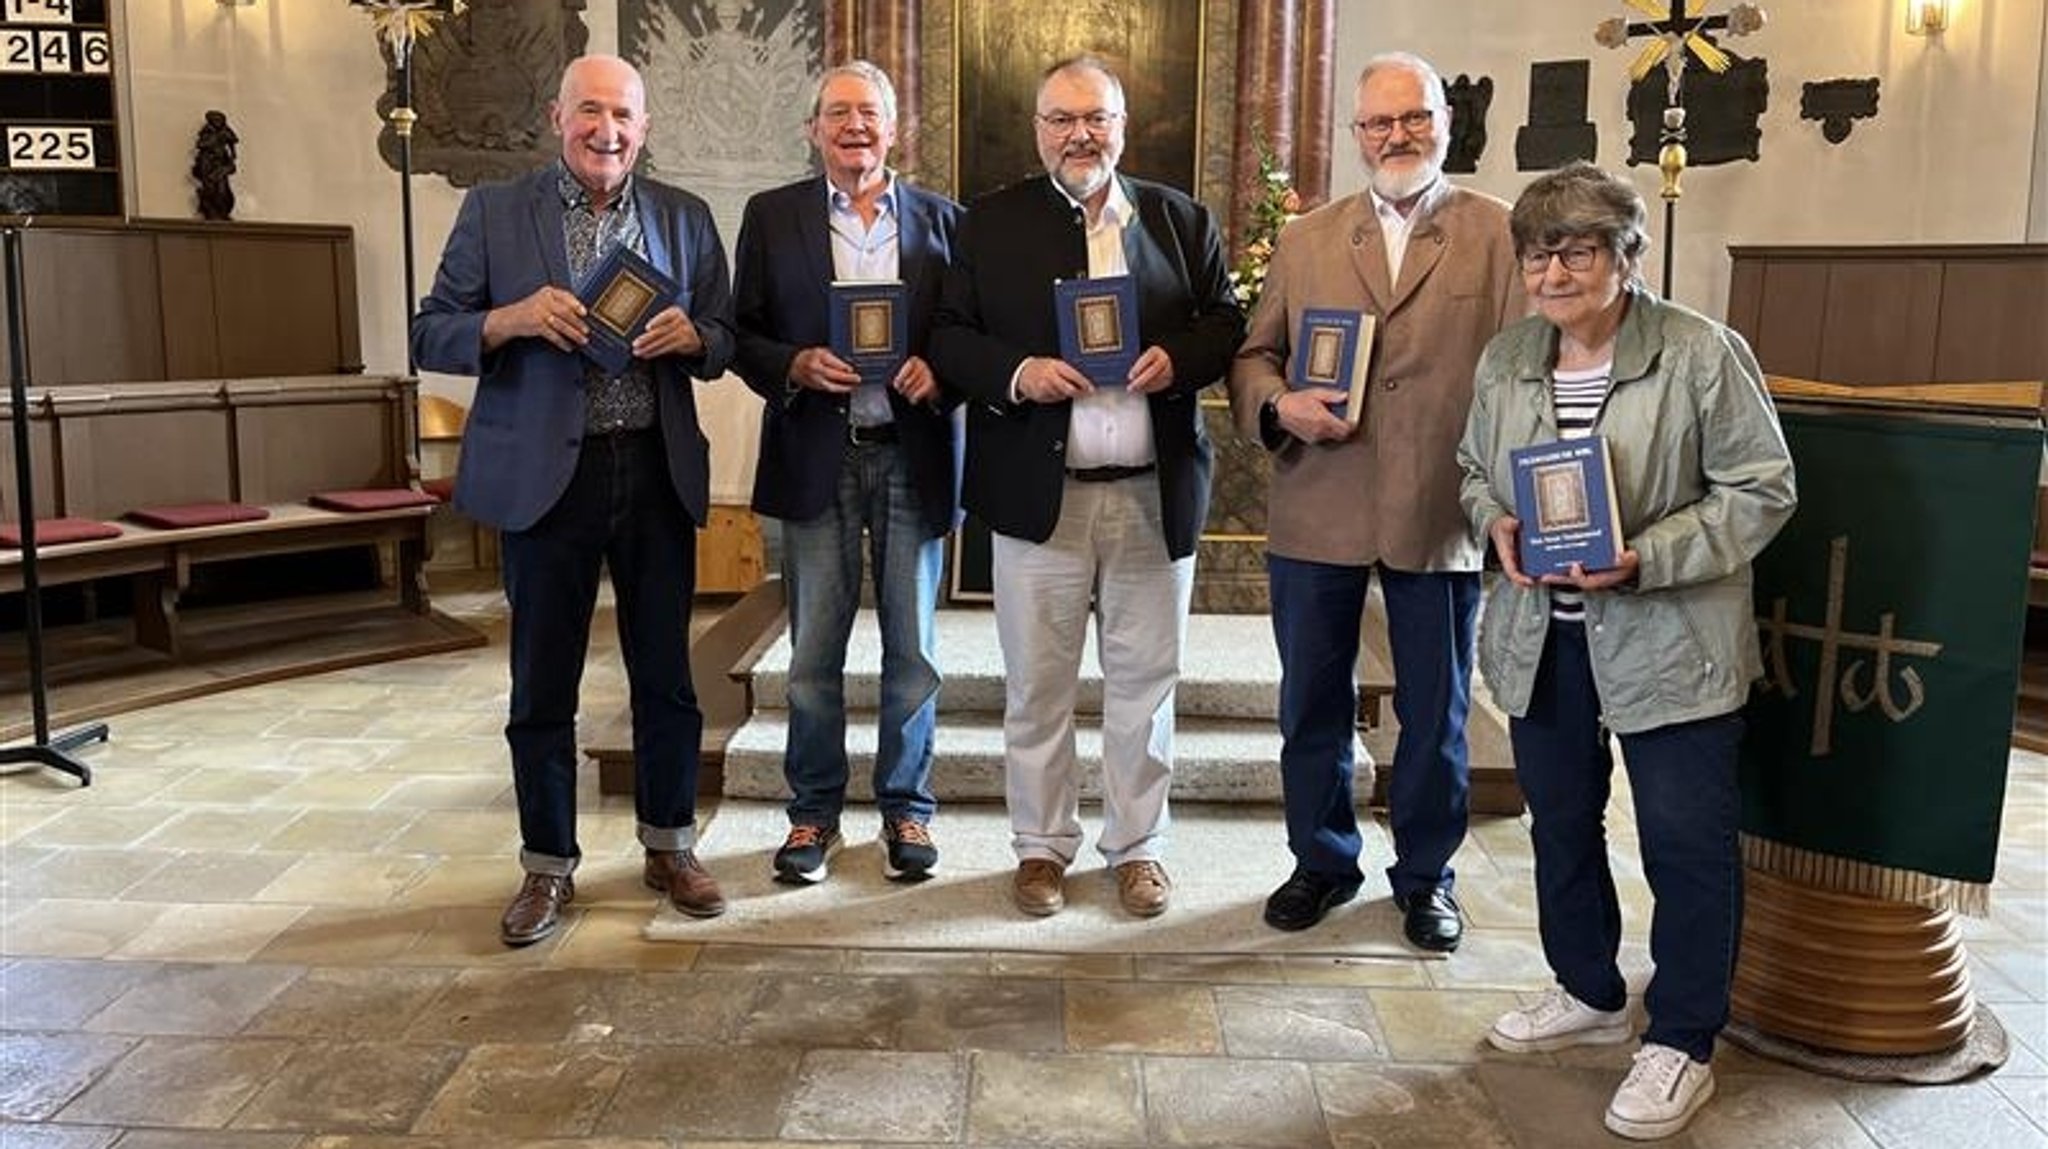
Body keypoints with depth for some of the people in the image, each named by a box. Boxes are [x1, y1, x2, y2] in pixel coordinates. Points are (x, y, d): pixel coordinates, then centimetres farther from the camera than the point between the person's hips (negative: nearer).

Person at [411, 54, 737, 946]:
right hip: (545, 475, -1)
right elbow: (431, 338, 0)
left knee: (665, 674, 10)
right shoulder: (495, 212, 2)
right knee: (542, 685, 6)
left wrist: (691, 336, -14)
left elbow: (727, 341, 9)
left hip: (657, 473, 2)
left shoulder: (685, 218, 8)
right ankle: (547, 868, 21)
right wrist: (512, 319, -19)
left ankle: (670, 848, 27)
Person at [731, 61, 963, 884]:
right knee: (813, 653, 5)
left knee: (912, 650, 8)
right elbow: (743, 335, 5)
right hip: (817, 457, 0)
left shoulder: (941, 220, 8)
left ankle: (907, 809, 22)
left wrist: (938, 371, -12)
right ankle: (813, 812, 20)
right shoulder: (772, 217, 6)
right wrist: (795, 366, -14)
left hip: (913, 455, 1)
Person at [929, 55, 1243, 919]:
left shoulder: (1182, 220, 9)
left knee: (1144, 681, 10)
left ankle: (1138, 844, 24)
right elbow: (948, 336, 3)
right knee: (1036, 685, 7)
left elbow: (1227, 322, 9)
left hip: (1155, 496, 1)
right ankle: (1042, 846, 22)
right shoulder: (992, 223, 5)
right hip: (1038, 495, -1)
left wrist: (1178, 358, -12)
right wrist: (1016, 373, -15)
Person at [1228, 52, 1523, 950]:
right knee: (1311, 703, 12)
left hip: (1442, 515, -2)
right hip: (1315, 513, 2)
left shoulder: (1497, 235, 1)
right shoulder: (1306, 241, 10)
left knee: (1435, 711, 11)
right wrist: (1279, 407, -10)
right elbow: (1254, 354, 12)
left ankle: (1425, 873, 29)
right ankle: (1322, 859, 32)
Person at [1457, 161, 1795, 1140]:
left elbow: (1760, 490, -11)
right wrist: (1497, 521, -7)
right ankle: (1590, 993, 39)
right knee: (1559, 822, 17)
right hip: (1542, 639, 6)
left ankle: (1682, 1044, 19)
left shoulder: (1703, 354, -12)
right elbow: (1474, 466, 16)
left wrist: (1644, 559, -23)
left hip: (1668, 644, -5)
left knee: (1687, 842, 2)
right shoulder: (1504, 359, 4)